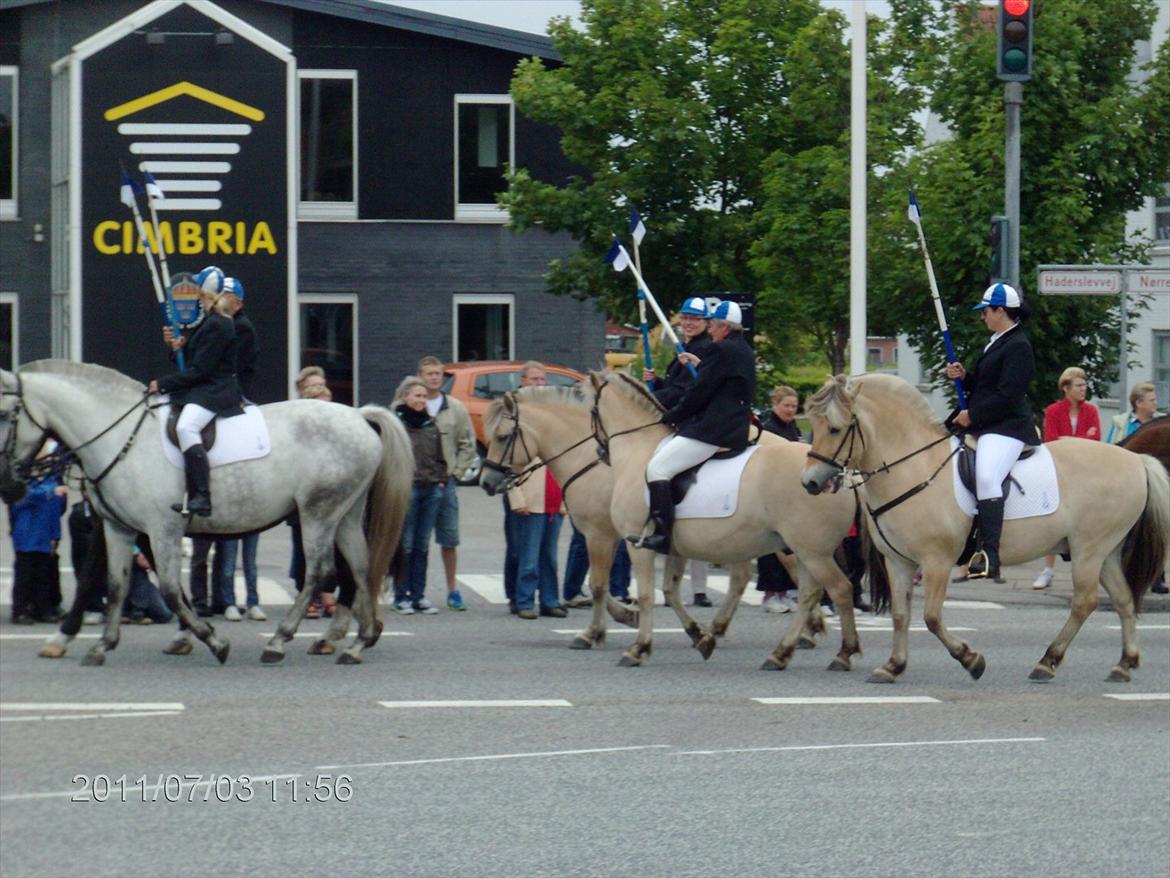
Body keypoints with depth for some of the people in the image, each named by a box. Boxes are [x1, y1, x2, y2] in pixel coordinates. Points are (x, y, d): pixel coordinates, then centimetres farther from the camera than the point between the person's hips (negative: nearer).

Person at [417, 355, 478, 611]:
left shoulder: (456, 409, 6)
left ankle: (452, 590, 14)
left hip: (446, 482, 2)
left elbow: (468, 445, 9)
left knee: (449, 540, 5)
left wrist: (454, 472, -1)